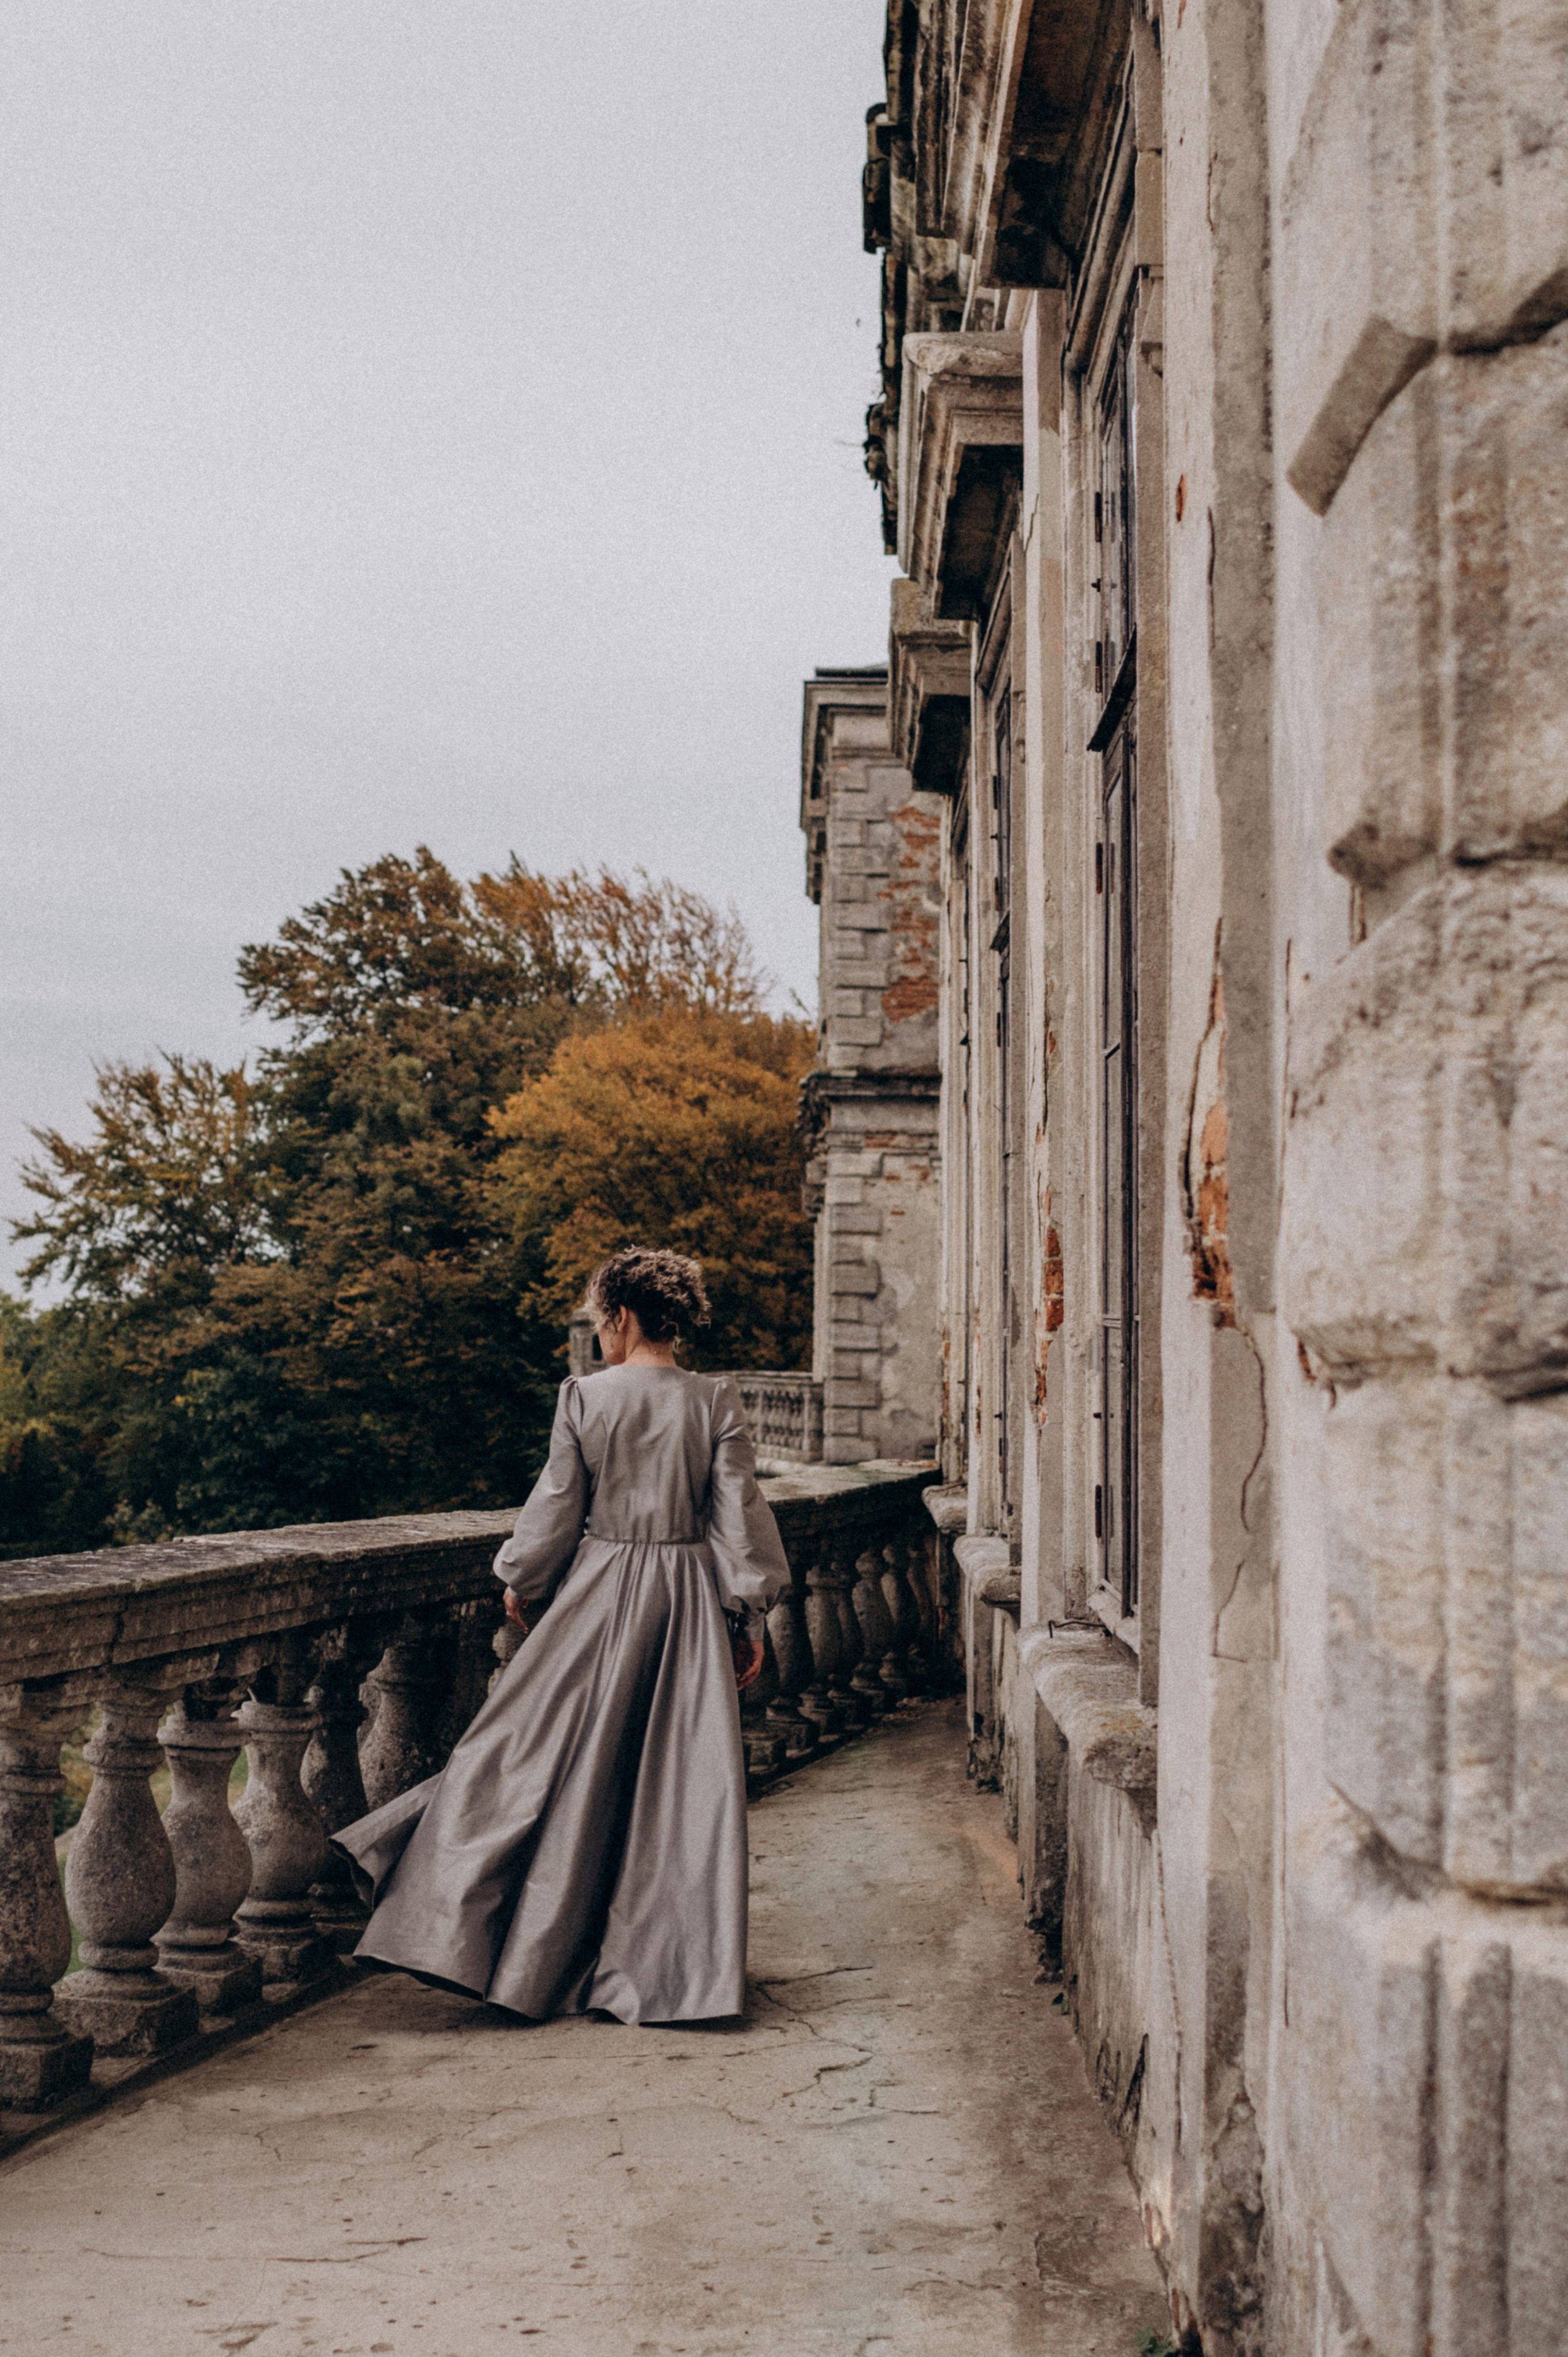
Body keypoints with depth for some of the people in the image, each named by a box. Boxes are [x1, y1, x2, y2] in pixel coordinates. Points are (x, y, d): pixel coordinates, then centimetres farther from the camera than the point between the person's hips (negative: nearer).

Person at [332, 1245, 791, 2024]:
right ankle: (681, 1964, 11)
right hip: (688, 1601, 1)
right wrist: (749, 1617, 5)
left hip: (600, 1595, -1)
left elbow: (556, 1508, -2)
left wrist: (523, 1583, 15)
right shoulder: (717, 1402, -4)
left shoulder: (584, 1397, -8)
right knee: (681, 1775, 6)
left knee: (551, 1756, 8)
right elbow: (740, 1516, -3)